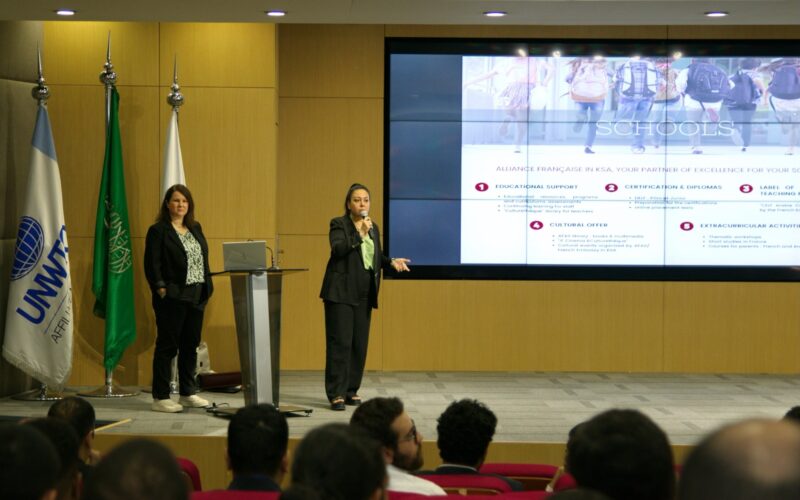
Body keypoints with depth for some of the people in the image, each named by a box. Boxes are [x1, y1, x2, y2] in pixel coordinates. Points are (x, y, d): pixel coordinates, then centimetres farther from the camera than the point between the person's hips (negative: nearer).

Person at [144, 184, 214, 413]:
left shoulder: (195, 228, 15)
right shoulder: (158, 231, -5)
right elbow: (152, 264, -10)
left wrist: (207, 286, 8)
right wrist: (160, 289, -18)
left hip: (196, 297, 7)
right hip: (172, 298, -7)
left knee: (191, 345, 12)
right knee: (167, 346, -2)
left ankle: (188, 393, 21)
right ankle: (160, 398, 2)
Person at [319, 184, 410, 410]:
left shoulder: (373, 228, 15)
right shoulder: (338, 224, -3)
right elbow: (337, 250, -19)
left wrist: (391, 262, 5)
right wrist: (360, 234, -25)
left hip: (364, 294, 6)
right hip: (341, 292, -6)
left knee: (359, 343, 6)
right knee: (340, 342, -8)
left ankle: (351, 390, 14)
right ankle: (336, 394, -7)